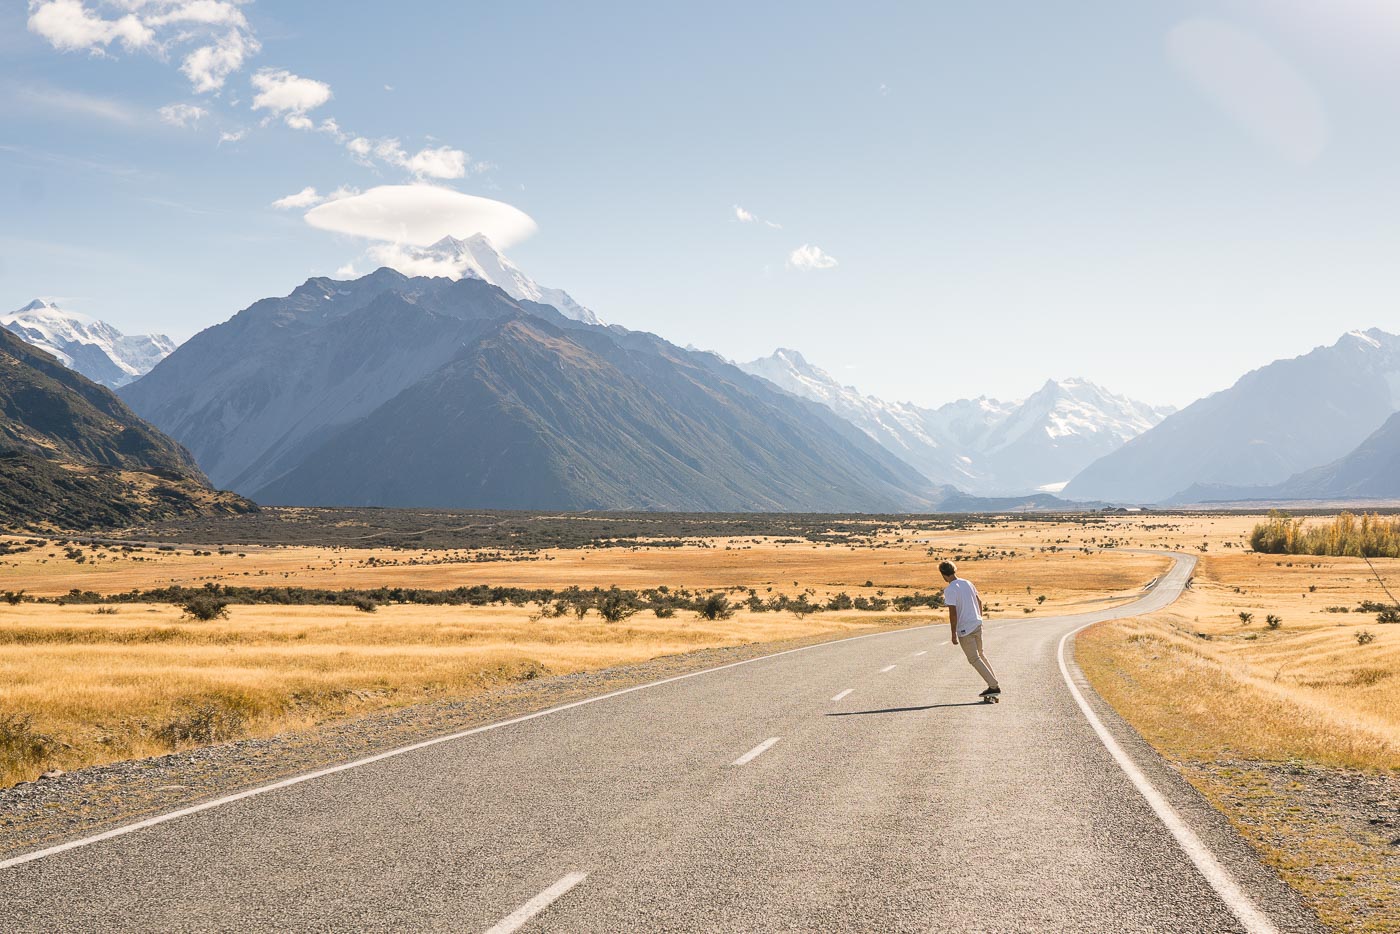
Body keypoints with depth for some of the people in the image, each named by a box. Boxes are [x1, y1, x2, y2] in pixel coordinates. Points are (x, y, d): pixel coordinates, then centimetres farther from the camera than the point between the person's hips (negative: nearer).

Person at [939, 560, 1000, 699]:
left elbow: (953, 613, -21)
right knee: (979, 655, 22)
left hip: (965, 630, -7)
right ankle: (994, 684, 22)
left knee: (974, 659, 2)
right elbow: (979, 600, 21)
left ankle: (994, 686, -2)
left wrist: (954, 634, -15)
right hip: (977, 624, 7)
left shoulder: (949, 590, -16)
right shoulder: (967, 583, 7)